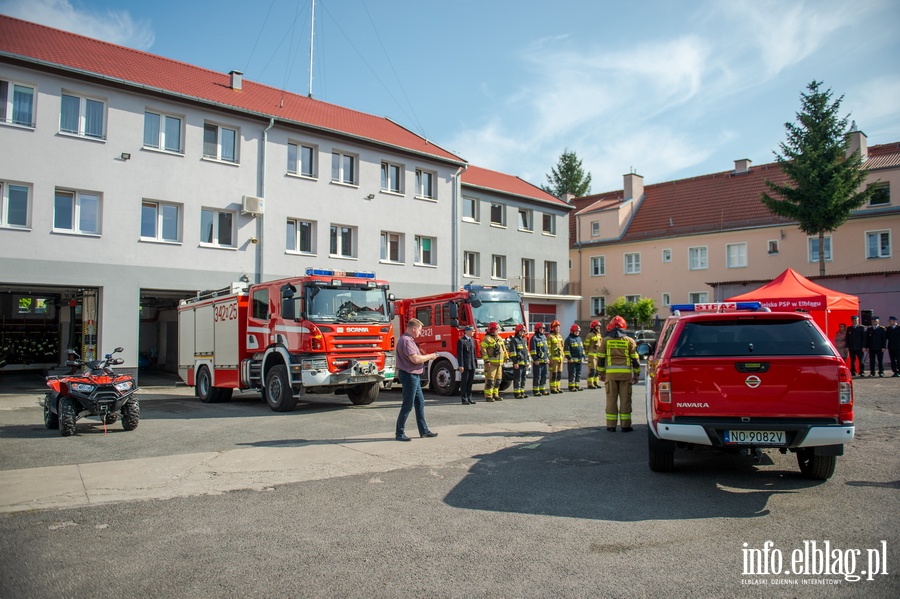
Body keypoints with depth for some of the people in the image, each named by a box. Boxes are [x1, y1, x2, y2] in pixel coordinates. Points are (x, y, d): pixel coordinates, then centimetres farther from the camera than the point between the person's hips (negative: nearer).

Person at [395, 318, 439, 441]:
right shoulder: (406, 340, -19)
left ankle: (424, 430, 22)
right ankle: (399, 433, 4)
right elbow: (415, 359, -25)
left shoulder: (410, 340, 15)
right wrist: (429, 356, -12)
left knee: (420, 403, 14)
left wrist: (426, 357, 7)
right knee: (407, 406, -4)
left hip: (414, 376, 11)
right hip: (409, 375, -11)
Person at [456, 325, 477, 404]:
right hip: (465, 365, -7)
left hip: (472, 365, 7)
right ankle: (464, 399, 6)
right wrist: (461, 366, -17)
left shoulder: (472, 340, 14)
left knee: (470, 382, 11)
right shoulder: (461, 341, -9)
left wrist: (475, 362, 10)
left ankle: (469, 398, 20)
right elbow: (460, 354, -12)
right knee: (464, 382, 0)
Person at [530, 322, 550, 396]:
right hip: (537, 361, -8)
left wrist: (548, 357, 17)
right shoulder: (534, 338, -9)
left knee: (544, 376, 11)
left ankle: (542, 390, 19)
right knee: (537, 376, -4)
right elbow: (532, 350, -13)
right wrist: (535, 359, -17)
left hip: (544, 360, 8)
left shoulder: (544, 337, 15)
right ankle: (535, 391, 2)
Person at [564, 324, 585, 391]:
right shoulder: (569, 339, -6)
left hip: (579, 360, 8)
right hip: (572, 360, -8)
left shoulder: (579, 338, 19)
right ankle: (571, 386, 0)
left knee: (578, 373, 10)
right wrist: (569, 358, -17)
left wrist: (583, 356, 17)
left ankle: (577, 385, 17)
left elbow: (582, 348, 25)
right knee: (572, 374, -5)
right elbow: (566, 349, -12)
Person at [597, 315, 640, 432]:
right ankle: (625, 425, 6)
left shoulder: (606, 340, 6)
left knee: (611, 399, 4)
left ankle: (611, 425, 6)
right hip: (626, 374, 0)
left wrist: (601, 373, 13)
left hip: (611, 373, 0)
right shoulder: (629, 341, 5)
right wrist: (636, 374, 12)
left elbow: (601, 358, 6)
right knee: (625, 399, 4)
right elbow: (635, 359, 5)